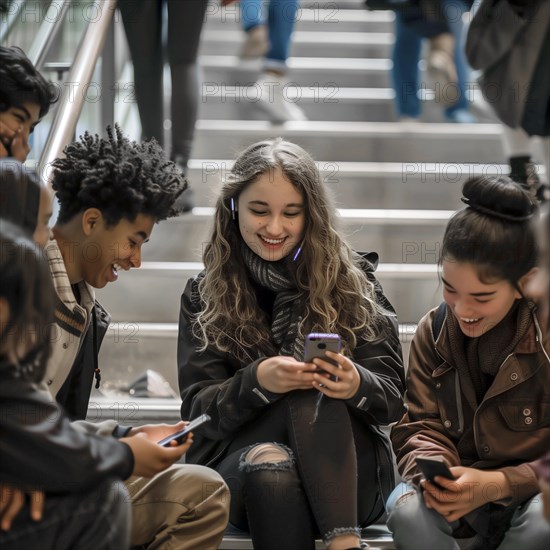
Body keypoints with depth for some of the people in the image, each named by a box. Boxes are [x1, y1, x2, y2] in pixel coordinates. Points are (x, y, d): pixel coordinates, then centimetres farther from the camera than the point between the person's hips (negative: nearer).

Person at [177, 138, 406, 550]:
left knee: (315, 395, -32)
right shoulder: (204, 295, 6)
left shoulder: (351, 282, 4)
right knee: (268, 464, -36)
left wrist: (358, 384, -25)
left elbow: (393, 399, -1)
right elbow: (197, 408, -2)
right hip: (239, 463, 0)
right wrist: (256, 381, -23)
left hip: (347, 477, 0)